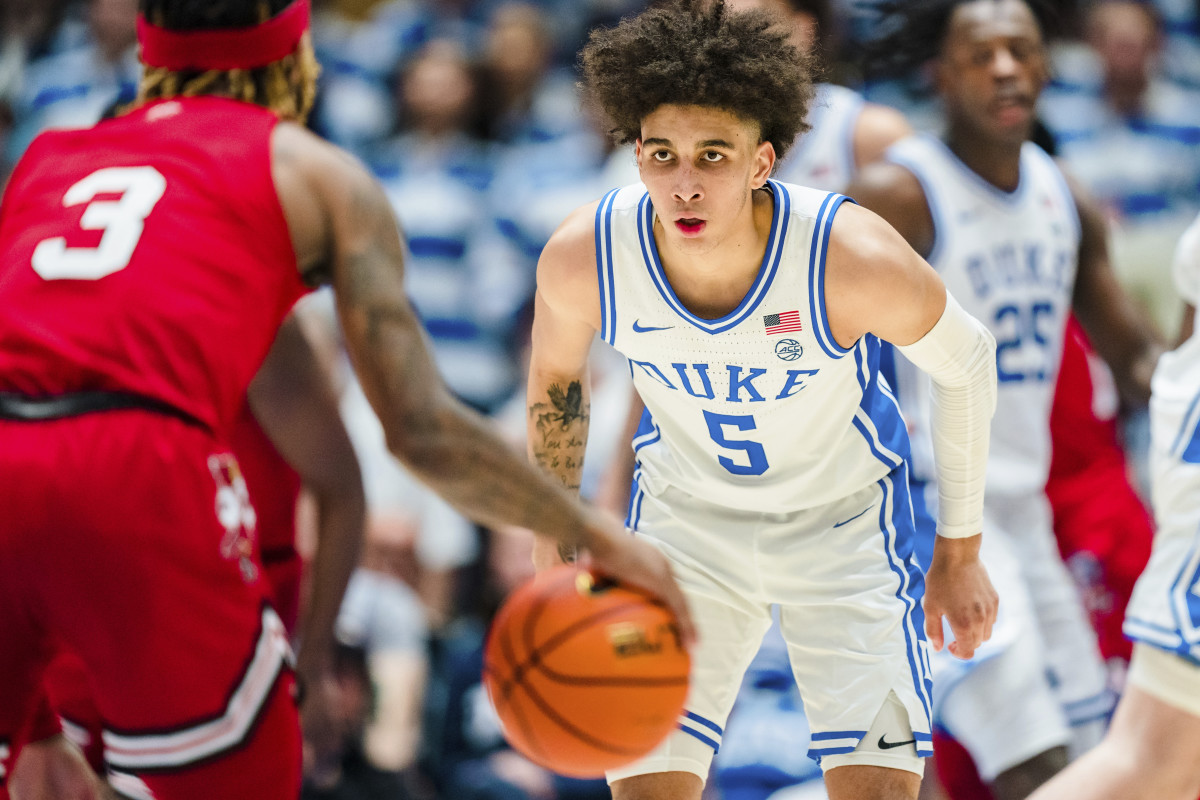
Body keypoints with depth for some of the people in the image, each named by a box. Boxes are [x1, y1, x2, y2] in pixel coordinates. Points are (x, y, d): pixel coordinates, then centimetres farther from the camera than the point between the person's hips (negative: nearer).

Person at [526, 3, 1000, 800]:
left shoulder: (853, 257, -32)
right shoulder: (583, 257, -26)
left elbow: (965, 361, -11)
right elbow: (556, 380, -1)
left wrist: (960, 552, -2)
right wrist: (555, 537, 8)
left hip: (845, 516, -1)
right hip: (684, 513, 2)